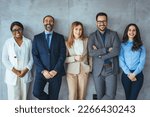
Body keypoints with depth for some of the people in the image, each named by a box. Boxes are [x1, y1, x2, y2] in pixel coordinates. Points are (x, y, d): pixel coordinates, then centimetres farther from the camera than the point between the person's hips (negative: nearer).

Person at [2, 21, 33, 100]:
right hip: (12, 75, -1)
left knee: (24, 97, 8)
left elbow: (32, 58, 3)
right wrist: (14, 70, -11)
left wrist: (25, 70, -10)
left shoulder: (28, 42, 3)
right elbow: (4, 59, -1)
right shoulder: (8, 42, 0)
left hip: (25, 74, 1)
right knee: (13, 98, -1)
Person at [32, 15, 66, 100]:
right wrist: (43, 71, -11)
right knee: (37, 92, -16)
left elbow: (62, 55, 0)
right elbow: (35, 56, 1)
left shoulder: (60, 37, 7)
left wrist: (55, 70, -12)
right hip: (42, 72, 0)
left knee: (53, 97, 2)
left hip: (56, 72, 0)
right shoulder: (37, 38, 8)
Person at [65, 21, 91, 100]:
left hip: (84, 70, 1)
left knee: (82, 95, 7)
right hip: (71, 71, -1)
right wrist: (74, 58, -15)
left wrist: (91, 66, 4)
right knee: (72, 95, -2)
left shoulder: (86, 41, 2)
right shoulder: (67, 43, -2)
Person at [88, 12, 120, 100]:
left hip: (111, 69, 0)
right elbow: (91, 53, -11)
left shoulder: (114, 34, 4)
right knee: (100, 95, 8)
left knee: (111, 95, -6)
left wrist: (100, 53, -11)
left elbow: (116, 51, -10)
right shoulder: (92, 36, 4)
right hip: (98, 70, 0)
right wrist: (107, 49, -14)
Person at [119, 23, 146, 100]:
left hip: (138, 74, 0)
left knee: (132, 98, -5)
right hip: (126, 74, 0)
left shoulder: (140, 46, 6)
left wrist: (134, 74, -12)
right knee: (128, 97, 10)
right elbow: (121, 61, -3)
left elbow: (142, 61, -1)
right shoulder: (122, 45, 4)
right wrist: (129, 73, -12)